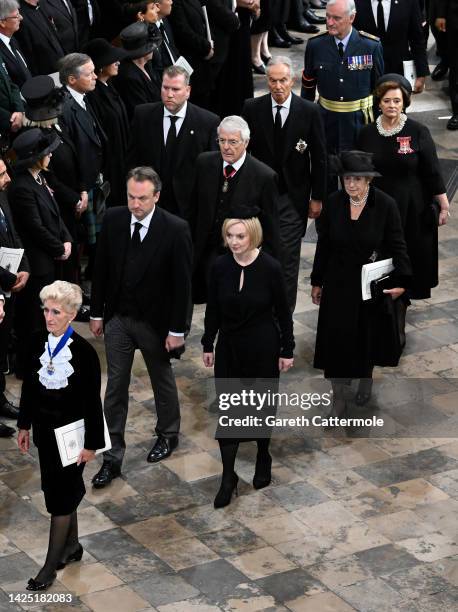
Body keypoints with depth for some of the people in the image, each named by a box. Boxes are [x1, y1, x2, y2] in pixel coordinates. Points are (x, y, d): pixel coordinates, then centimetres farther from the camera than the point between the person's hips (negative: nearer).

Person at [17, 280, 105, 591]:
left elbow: (92, 401, -13)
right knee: (66, 491, 20)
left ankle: (51, 566, 9)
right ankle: (72, 545, 38)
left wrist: (92, 443, -10)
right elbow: (29, 386, 9)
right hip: (45, 428, 5)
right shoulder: (37, 343, -3)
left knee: (60, 496, 1)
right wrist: (25, 425, 13)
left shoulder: (84, 351, -18)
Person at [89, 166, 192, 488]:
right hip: (117, 319, 3)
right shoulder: (113, 219, -9)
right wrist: (97, 312, 4)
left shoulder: (176, 229, -20)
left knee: (163, 382, 19)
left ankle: (168, 434, 43)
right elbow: (102, 268, 2)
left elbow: (182, 284, -15)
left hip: (155, 322, -3)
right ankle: (113, 457, 14)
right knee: (115, 388, 6)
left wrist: (177, 329, -13)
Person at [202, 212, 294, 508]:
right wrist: (208, 345, 8)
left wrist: (288, 350, -4)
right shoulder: (220, 266, -8)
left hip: (263, 348, -2)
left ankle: (263, 458, 37)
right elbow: (213, 309, 4)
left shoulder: (270, 267, -16)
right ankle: (228, 476, 5)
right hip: (229, 347, 2)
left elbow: (283, 311, -7)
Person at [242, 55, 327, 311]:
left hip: (293, 197, -2)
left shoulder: (310, 111, -5)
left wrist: (317, 197, 1)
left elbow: (319, 158, 1)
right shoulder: (252, 108, -2)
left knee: (287, 259, -2)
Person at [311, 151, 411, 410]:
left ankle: (365, 379, 39)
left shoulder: (386, 205, -15)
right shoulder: (333, 203, -9)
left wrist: (402, 282, -20)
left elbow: (397, 245, -11)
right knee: (336, 336, 0)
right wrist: (316, 282, 4)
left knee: (367, 334, 14)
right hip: (338, 283, 1)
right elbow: (323, 245, 0)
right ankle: (338, 391, 12)